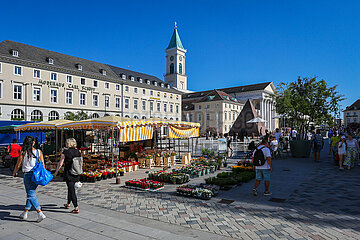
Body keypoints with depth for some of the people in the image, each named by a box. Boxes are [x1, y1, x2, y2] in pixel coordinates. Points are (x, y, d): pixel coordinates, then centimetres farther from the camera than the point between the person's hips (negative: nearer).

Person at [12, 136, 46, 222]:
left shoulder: (23, 152, -8)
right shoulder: (39, 152, 0)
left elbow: (18, 165, 0)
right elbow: (43, 165, 2)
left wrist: (14, 173, 20)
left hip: (28, 175, -4)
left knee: (31, 195, 0)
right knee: (31, 193, 19)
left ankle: (40, 214, -8)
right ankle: (25, 213, 29)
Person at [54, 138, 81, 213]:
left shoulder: (65, 152, -10)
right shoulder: (78, 151, 4)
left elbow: (60, 164, -6)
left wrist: (56, 172, 8)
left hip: (68, 173, -6)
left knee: (72, 190, -3)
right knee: (70, 188, 23)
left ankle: (76, 208, -5)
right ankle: (68, 204, 39)